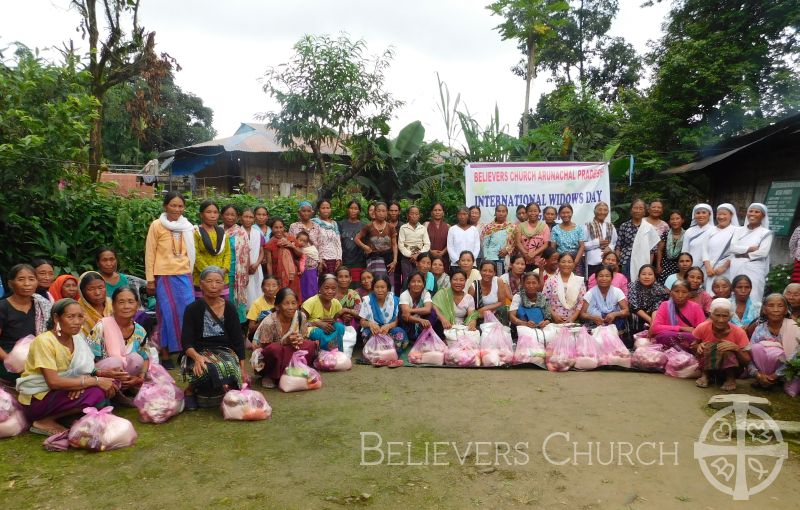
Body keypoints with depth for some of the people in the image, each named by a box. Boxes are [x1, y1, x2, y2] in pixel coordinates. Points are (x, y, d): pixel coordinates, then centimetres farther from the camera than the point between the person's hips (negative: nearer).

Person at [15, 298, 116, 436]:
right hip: (37, 399, -7)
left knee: (108, 384, -9)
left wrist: (81, 381, -26)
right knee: (94, 393, -26)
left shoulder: (77, 338, 0)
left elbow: (87, 371, -2)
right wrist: (96, 381, -27)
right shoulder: (44, 341, -21)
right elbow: (53, 382, -28)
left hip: (61, 393, 7)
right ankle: (44, 422, -10)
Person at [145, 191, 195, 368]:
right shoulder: (157, 225, -2)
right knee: (168, 313, -1)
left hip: (184, 275, 4)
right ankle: (165, 354, 9)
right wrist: (150, 279, -5)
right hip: (164, 276, -3)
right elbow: (150, 253, -2)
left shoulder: (188, 227, 9)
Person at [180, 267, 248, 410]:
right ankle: (190, 391, -4)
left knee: (231, 367, -34)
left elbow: (238, 340, 5)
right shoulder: (193, 309, -2)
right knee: (211, 370, -35)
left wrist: (243, 369, -3)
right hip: (199, 354, -1)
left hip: (224, 352, 1)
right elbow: (186, 342, -8)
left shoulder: (230, 308, 5)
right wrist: (197, 357, -30)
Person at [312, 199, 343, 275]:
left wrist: (339, 258, 4)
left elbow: (338, 243, 15)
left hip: (334, 259, 4)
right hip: (321, 259, -4)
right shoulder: (315, 223, -1)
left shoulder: (334, 224, 16)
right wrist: (318, 260, -12)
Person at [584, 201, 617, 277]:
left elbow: (615, 242, 17)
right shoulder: (588, 226, 0)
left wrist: (610, 248, -4)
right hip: (593, 262, -4)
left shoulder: (610, 226, 15)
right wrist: (597, 242, -11)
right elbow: (582, 245, -5)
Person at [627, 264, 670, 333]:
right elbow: (635, 307, -17)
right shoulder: (633, 286, -10)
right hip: (637, 318, -1)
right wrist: (650, 320, -25)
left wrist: (653, 322, -36)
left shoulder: (658, 288, -8)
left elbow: (656, 308, -19)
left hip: (654, 317, 1)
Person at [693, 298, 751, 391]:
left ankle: (730, 378, -7)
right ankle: (705, 376, -7)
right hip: (707, 366, 1)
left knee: (728, 350, -32)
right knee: (710, 346, -30)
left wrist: (736, 349, -34)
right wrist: (698, 347, -28)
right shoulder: (702, 328, -16)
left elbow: (747, 361, -15)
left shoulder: (738, 332, -18)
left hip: (730, 366, -1)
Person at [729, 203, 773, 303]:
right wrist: (750, 248, -9)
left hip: (754, 270, -3)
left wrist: (742, 254, -4)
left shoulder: (766, 233, 5)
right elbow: (732, 248, 1)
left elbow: (763, 253, -8)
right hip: (735, 269, 3)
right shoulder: (739, 230, 15)